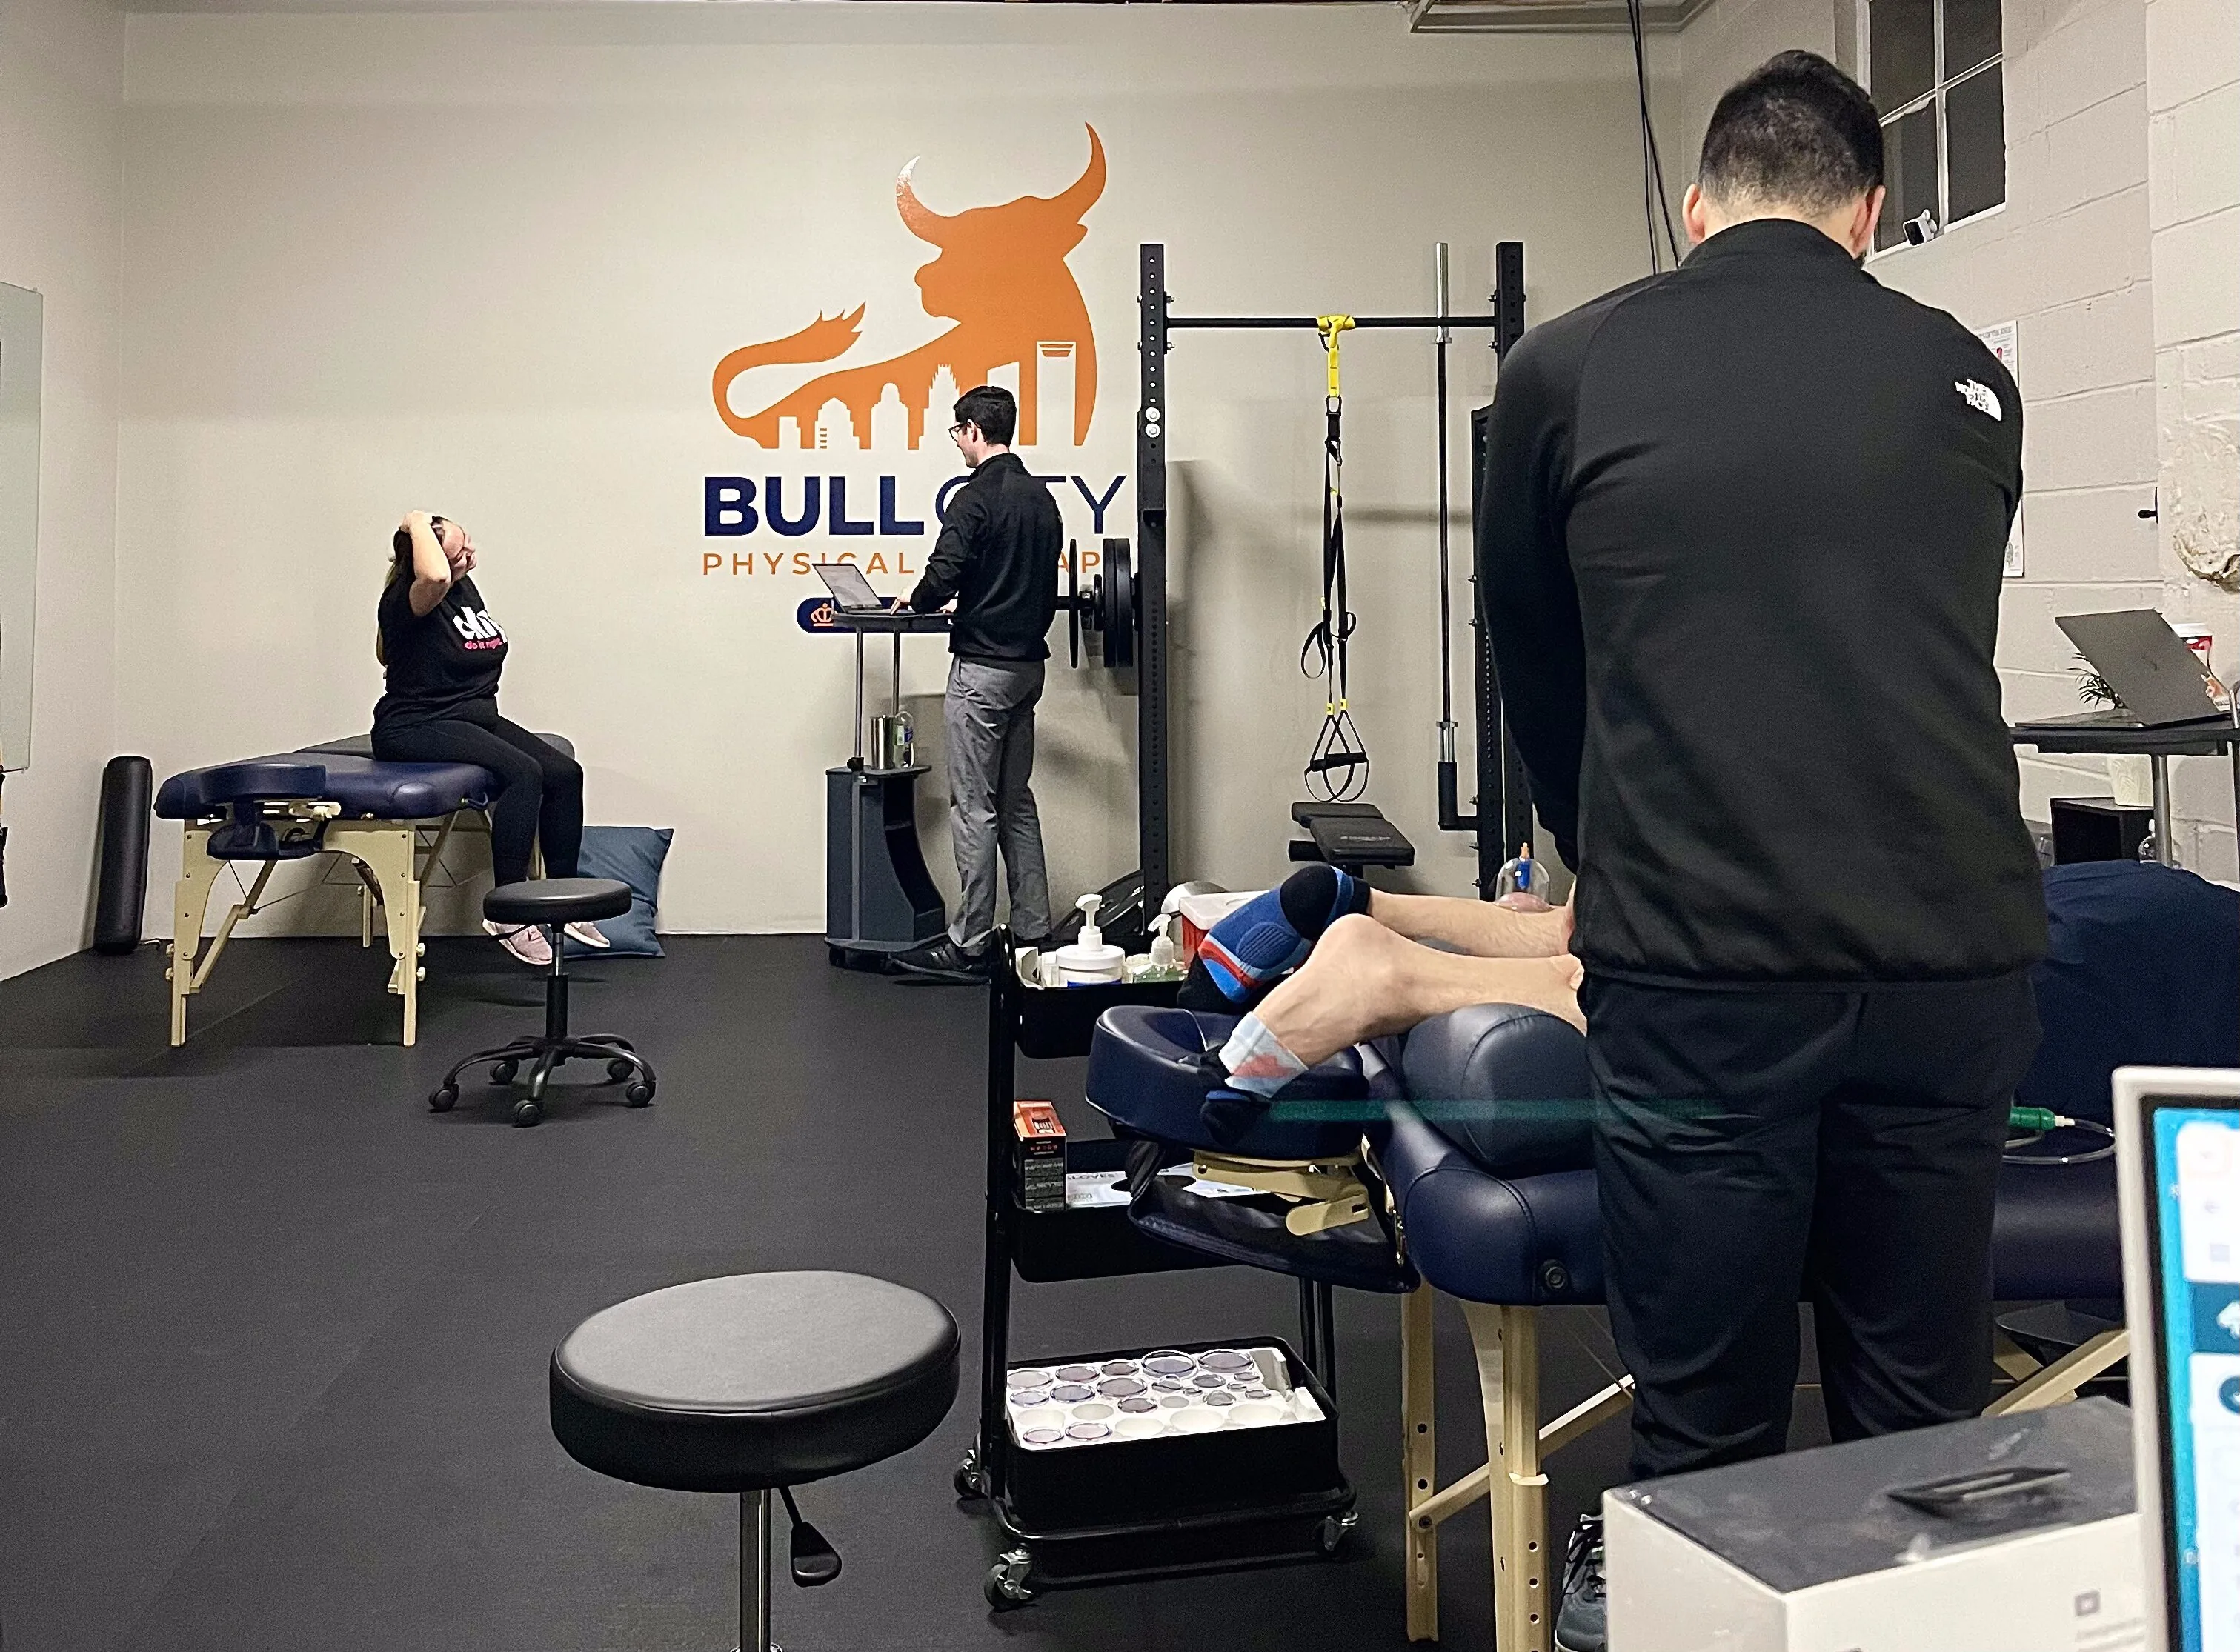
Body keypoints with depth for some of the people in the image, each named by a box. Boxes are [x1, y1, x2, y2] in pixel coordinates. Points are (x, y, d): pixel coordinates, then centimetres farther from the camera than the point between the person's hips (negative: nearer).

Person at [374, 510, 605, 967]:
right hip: (415, 728, -9)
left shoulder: (466, 587, 7)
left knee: (564, 773, -7)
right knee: (523, 773, -29)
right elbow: (435, 577, -45)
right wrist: (417, 525, -28)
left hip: (475, 717, 9)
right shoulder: (406, 600, -18)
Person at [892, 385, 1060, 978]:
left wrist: (917, 601, 0)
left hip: (982, 667, -8)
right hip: (1029, 663, 8)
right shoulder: (1042, 498, 12)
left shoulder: (976, 498, -13)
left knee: (974, 807, -4)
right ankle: (1033, 930, 18)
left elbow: (942, 578, -20)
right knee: (1016, 802, 15)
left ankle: (969, 946, 0)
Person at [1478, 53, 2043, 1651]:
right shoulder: (1964, 376, 15)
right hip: (1950, 957, 3)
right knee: (1923, 1425, 15)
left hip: (1699, 967, -2)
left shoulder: (1568, 368, 7)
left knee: (1707, 1433, 8)